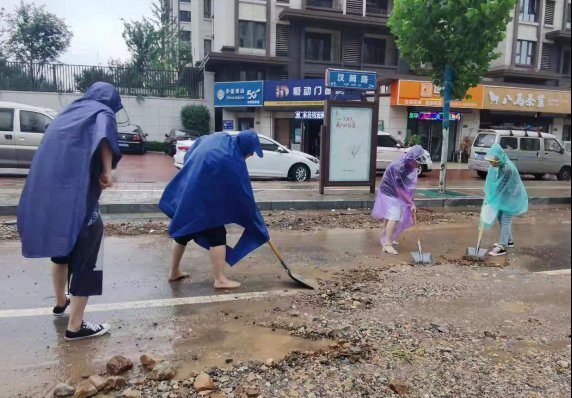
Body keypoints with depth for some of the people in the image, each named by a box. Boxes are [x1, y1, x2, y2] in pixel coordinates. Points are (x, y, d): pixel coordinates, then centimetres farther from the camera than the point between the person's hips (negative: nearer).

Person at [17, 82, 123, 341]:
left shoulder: (68, 114, 22)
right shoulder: (102, 113, 1)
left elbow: (52, 153, 25)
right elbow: (104, 136, -23)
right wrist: (107, 171, -15)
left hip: (49, 195, 8)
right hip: (78, 198, -8)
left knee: (61, 250, 27)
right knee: (85, 261, 2)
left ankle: (61, 302, 45)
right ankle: (75, 327, 7)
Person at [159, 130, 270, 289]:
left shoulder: (218, 138, 5)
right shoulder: (234, 161, -18)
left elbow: (188, 157, 18)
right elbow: (244, 194, -13)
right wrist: (260, 228, -5)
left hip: (186, 193, 9)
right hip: (204, 199, -9)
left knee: (183, 231, 19)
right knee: (217, 235, 1)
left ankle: (174, 272, 32)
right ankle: (220, 279, 3)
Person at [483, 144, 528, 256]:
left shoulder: (508, 168, -32)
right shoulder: (494, 166, -7)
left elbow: (500, 187, -27)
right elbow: (490, 182, 1)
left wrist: (489, 201, -21)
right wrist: (488, 198, -4)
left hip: (511, 197, -8)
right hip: (503, 196, 8)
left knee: (505, 221, -4)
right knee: (501, 218, 17)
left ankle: (502, 247, 3)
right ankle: (509, 241, 35)